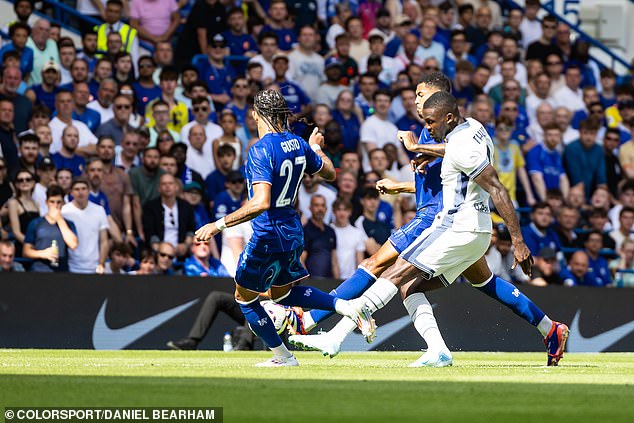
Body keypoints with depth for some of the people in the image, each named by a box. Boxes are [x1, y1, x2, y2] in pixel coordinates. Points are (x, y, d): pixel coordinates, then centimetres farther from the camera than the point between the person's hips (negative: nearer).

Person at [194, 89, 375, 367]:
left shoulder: (262, 150, -22)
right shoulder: (298, 144, 1)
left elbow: (261, 203, -33)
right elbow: (329, 173, 16)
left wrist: (218, 225, -32)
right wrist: (316, 148, 36)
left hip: (268, 237, -8)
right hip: (293, 233, 8)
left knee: (244, 298, 12)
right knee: (281, 292, 27)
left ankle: (282, 356, 16)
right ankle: (346, 306, 9)